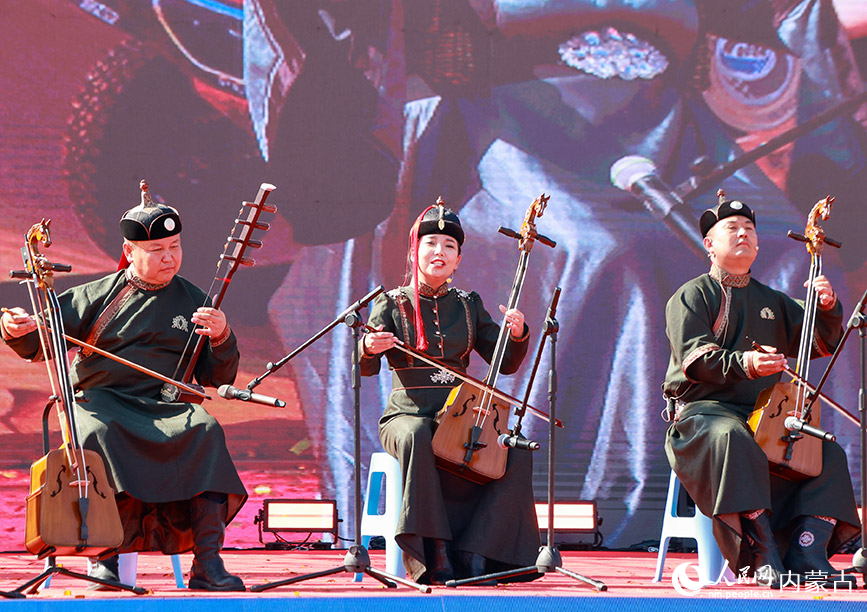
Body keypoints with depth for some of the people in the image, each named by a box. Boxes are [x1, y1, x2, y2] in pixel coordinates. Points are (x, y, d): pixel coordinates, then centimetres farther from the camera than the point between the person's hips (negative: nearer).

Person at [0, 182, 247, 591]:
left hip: (166, 407, 1)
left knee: (205, 431, -32)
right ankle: (105, 556, -31)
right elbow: (36, 345, 6)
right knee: (97, 435, -37)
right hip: (100, 400, -1)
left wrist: (222, 338, -9)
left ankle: (207, 562, -33)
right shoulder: (99, 296, 10)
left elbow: (219, 379, 11)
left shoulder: (192, 301, 14)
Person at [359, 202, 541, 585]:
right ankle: (434, 555, -35)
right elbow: (365, 367, -10)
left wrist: (516, 334, -12)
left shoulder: (468, 306, 13)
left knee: (517, 456, -23)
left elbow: (506, 363, 9)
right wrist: (369, 348, -33)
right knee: (417, 437, -39)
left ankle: (472, 554, -18)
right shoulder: (392, 304, 3)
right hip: (407, 415, -3)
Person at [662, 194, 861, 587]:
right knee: (732, 440, -39)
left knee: (828, 454, -16)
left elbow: (822, 344, 19)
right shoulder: (692, 297, 6)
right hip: (704, 409, -6)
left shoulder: (773, 303, 24)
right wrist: (743, 363, -28)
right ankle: (763, 556, -42)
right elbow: (693, 357, -10)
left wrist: (827, 308, -3)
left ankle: (807, 555, -25)